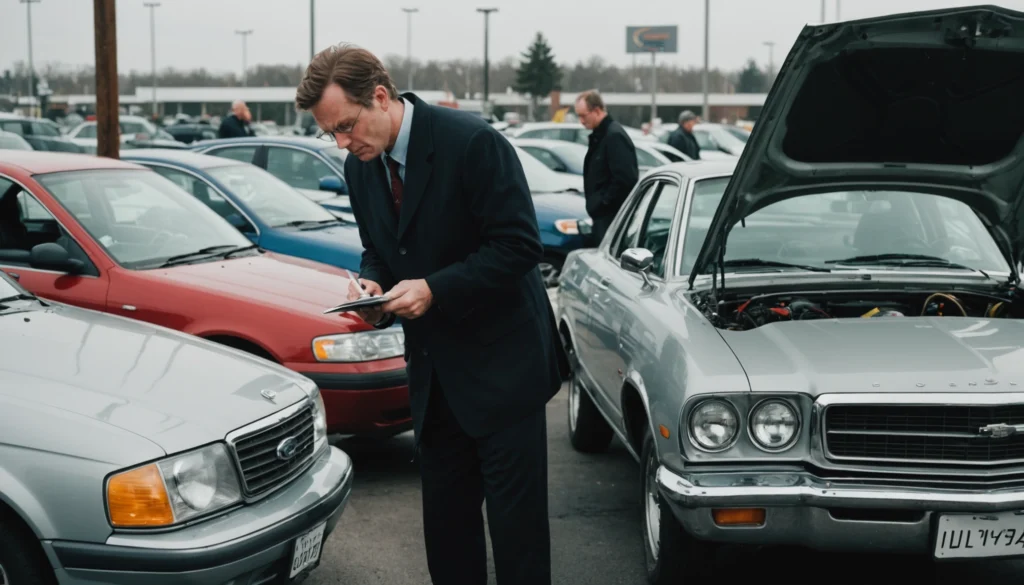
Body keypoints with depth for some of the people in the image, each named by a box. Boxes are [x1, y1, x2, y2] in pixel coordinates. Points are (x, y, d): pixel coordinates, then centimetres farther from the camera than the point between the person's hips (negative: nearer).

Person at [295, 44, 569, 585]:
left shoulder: (470, 142, -18)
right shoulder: (360, 167, 4)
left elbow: (519, 245, -19)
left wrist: (434, 290, -23)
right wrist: (371, 283, -6)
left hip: (501, 358, -7)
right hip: (434, 368, 7)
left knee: (515, 513, -1)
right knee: (444, 512, 13)